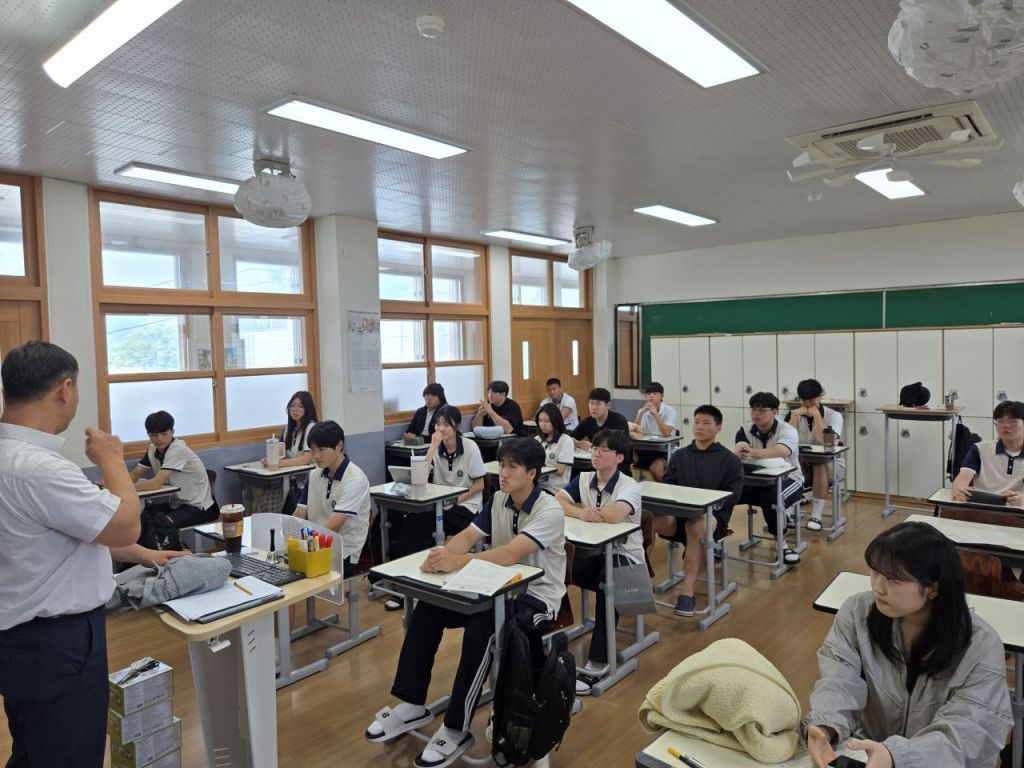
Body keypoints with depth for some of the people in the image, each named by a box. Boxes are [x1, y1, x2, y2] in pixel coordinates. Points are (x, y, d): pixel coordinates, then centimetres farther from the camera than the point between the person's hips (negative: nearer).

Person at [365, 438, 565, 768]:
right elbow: (467, 536, -8)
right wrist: (442, 554, -31)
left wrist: (459, 561, -44)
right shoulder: (497, 500, 2)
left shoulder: (549, 511, -19)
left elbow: (512, 553, -33)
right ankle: (412, 705, -1)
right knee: (427, 608, -12)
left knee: (480, 627, -34)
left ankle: (456, 730, -19)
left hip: (536, 597, -7)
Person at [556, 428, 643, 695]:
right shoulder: (583, 479, 4)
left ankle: (597, 664, -29)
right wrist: (581, 513, -27)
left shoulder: (629, 486, -13)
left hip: (624, 555, -5)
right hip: (591, 550, 5)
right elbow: (556, 502, -8)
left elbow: (615, 515, -33)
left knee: (606, 585, -37)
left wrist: (588, 510, -14)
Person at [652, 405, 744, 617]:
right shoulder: (679, 455, 21)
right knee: (655, 519, -33)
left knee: (695, 525, -41)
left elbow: (732, 495, -1)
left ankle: (687, 592, -42)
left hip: (712, 515, -3)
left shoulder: (730, 460, 9)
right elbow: (667, 485, 14)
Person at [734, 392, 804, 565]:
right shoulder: (745, 430, -4)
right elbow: (739, 452, -25)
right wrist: (740, 452, -52)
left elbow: (781, 451, -40)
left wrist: (753, 452, -58)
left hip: (787, 480, -4)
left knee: (772, 499, -37)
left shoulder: (787, 431, -17)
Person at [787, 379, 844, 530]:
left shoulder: (834, 415, -10)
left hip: (831, 465, -2)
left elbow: (826, 442, -29)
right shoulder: (795, 414, 0)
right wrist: (796, 414, -17)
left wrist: (816, 414, -22)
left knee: (820, 465, -37)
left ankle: (816, 515, -33)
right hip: (803, 465, 3)